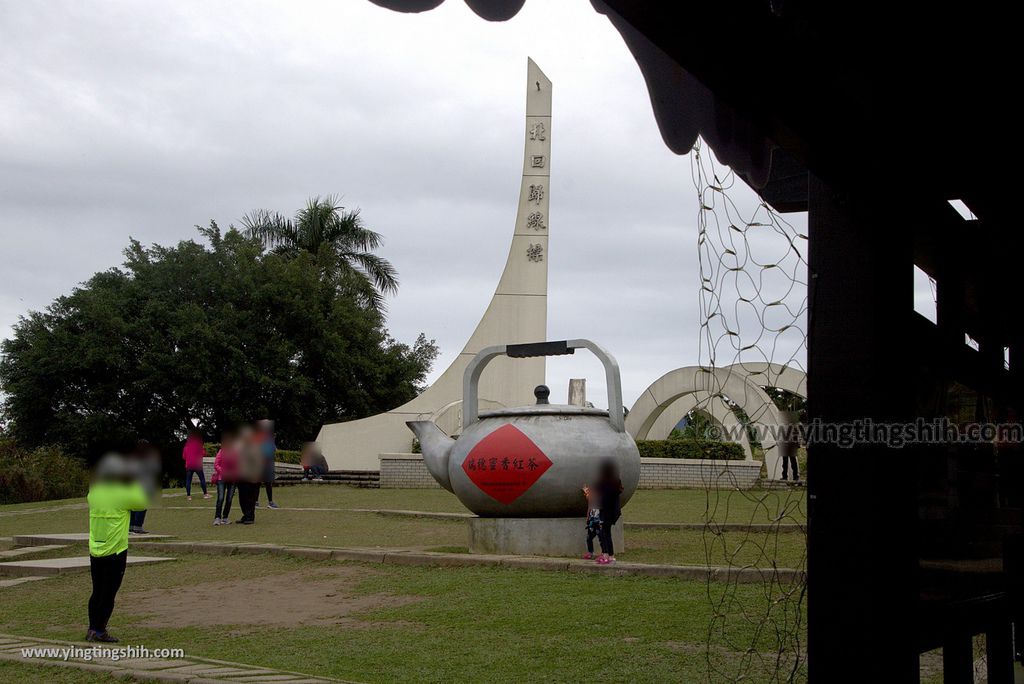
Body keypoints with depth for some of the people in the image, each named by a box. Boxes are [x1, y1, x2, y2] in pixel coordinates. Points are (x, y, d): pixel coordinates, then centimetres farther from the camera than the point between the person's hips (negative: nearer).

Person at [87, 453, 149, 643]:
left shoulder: (93, 494, 1)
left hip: (94, 553, 6)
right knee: (109, 595, 3)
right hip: (115, 554, -6)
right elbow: (144, 503, -1)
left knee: (97, 592, 16)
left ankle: (92, 629, 20)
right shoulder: (123, 495, -15)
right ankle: (100, 631, 5)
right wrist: (136, 484, 10)